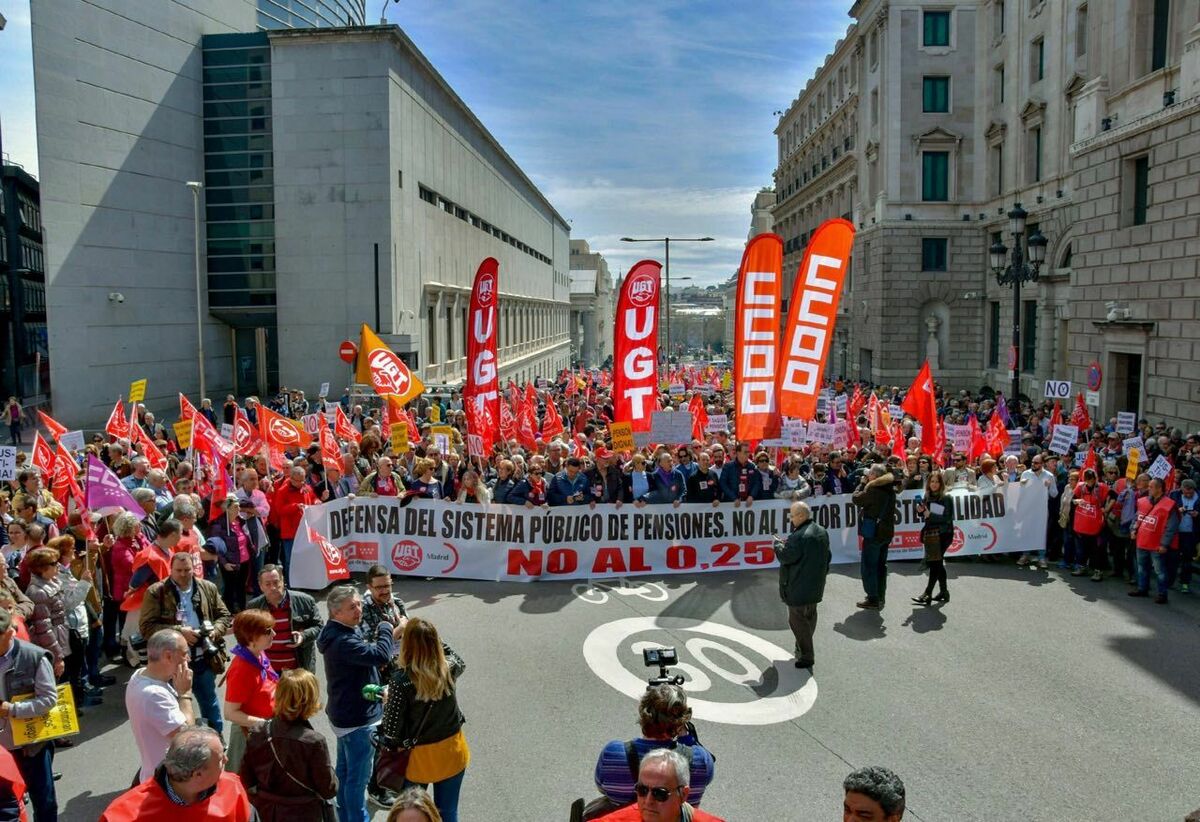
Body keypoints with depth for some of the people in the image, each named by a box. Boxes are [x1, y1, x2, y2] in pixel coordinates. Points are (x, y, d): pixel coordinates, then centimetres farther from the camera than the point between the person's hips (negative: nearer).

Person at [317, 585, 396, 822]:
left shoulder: (341, 633, 4)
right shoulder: (343, 641, -29)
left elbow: (366, 651, 13)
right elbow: (381, 655, -36)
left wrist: (386, 635, -4)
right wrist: (386, 629, -18)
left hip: (345, 713, 11)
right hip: (357, 717, -11)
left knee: (345, 769, 23)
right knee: (358, 776, 0)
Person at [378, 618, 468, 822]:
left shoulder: (401, 680, -25)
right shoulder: (448, 669, -14)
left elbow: (392, 730, -19)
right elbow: (460, 662, 13)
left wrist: (387, 701, -2)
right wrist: (434, 640, 12)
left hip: (420, 756, -3)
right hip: (452, 751, 3)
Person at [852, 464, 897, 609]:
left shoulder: (873, 490, -21)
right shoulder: (890, 489, 6)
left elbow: (856, 498, -10)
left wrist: (862, 483, 1)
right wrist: (866, 484, 10)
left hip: (873, 533, -8)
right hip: (887, 532, 8)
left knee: (869, 566, -1)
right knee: (881, 565, 17)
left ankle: (873, 599, 1)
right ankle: (880, 597, 24)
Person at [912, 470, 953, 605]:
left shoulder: (946, 498, -8)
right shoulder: (927, 497, 9)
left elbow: (948, 518, -15)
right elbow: (923, 515, 18)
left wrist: (930, 514, -24)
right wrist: (920, 511, -5)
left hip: (942, 534, -7)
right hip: (929, 532, 7)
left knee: (934, 563, -9)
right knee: (937, 563, 14)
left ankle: (928, 594, -9)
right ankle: (944, 591, 26)